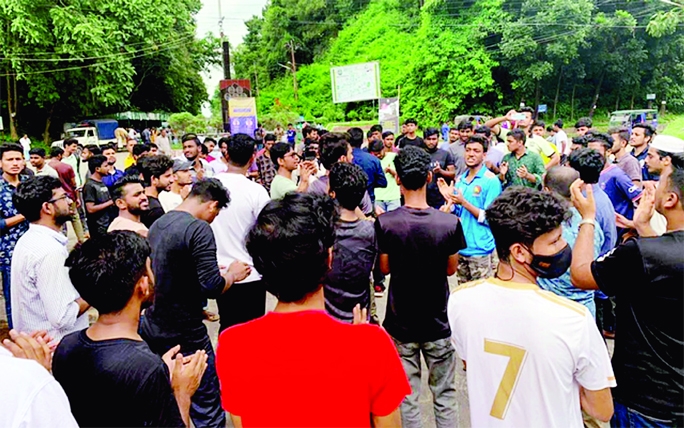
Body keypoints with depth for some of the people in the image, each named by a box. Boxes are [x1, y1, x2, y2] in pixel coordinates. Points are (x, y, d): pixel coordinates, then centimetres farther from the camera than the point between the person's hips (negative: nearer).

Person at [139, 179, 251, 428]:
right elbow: (212, 286, -24)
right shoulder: (199, 229, -20)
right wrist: (232, 274, -5)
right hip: (185, 334, -9)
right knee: (206, 407, 6)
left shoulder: (157, 224, 7)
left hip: (153, 328, 9)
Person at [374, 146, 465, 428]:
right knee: (444, 395, 18)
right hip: (439, 323, 1)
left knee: (407, 398, 14)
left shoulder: (384, 223, -16)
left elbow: (384, 268, -3)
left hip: (401, 323, 0)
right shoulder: (449, 222, -15)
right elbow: (451, 269, -1)